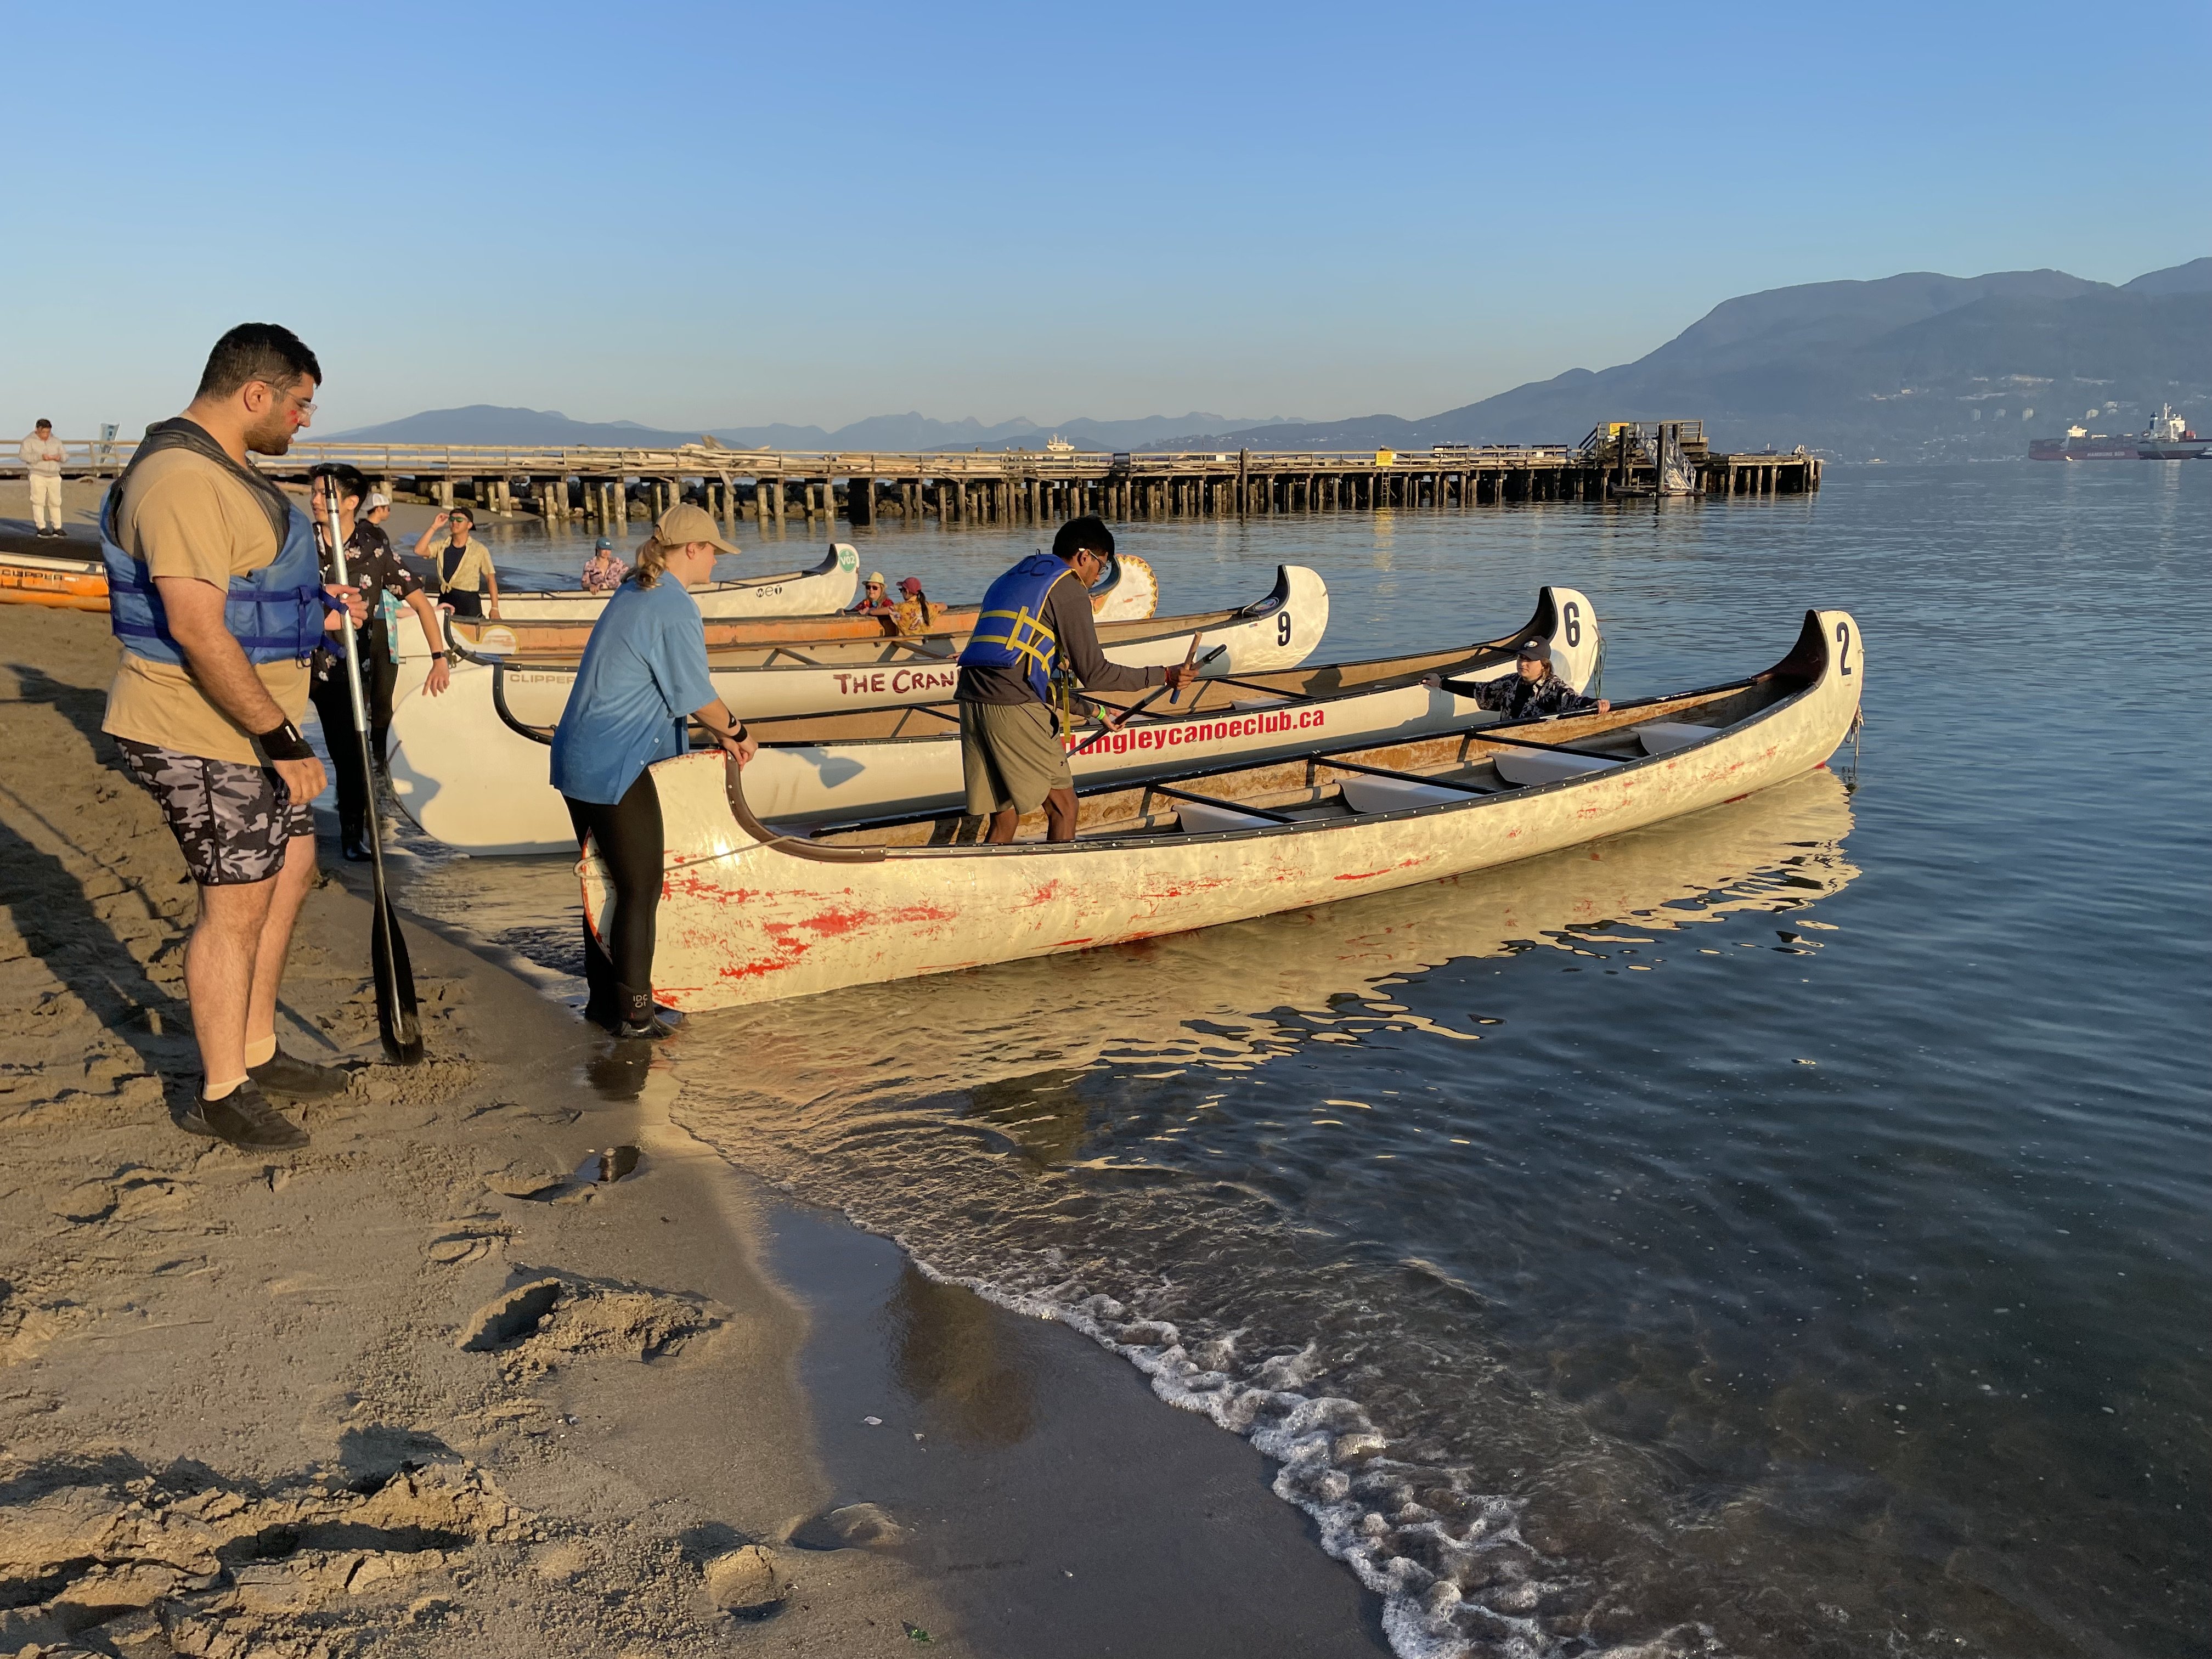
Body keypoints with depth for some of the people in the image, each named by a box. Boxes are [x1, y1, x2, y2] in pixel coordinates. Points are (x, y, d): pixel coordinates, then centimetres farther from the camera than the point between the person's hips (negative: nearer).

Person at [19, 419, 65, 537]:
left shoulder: (56, 441, 15)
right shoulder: (29, 441, 1)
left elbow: (66, 455, 13)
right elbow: (23, 455, -11)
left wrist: (60, 457, -11)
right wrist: (40, 457, -22)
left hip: (54, 476, 4)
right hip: (38, 475, -4)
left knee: (55, 502, 3)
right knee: (39, 502, -7)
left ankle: (57, 528, 7)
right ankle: (41, 527, -6)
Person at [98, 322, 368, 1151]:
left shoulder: (219, 470, 14)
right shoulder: (182, 482, -22)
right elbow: (197, 631, -28)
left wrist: (314, 609, 13)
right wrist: (281, 739, -25)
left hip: (247, 727, 11)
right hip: (198, 737, -11)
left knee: (291, 870, 17)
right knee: (237, 903, -2)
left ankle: (256, 1053, 31)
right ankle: (221, 1094, 14)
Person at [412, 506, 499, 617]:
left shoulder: (479, 550, -3)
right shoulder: (442, 546, 8)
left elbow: (491, 579, -3)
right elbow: (419, 550, -6)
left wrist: (495, 609, -9)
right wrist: (434, 527, -8)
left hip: (469, 603, -4)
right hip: (445, 599, 4)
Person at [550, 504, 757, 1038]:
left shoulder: (633, 593, 15)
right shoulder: (675, 608, -16)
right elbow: (696, 695, -13)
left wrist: (717, 732, 19)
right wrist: (736, 733, 5)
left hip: (579, 760, 10)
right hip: (615, 768, -10)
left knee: (603, 881, 18)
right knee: (640, 889, 0)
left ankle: (604, 998, 29)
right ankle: (633, 1013, 9)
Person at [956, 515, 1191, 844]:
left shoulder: (1012, 579, 27)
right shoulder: (1069, 587, 0)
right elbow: (1094, 673, -5)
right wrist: (1164, 676, 4)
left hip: (972, 700, 8)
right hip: (1015, 706, -8)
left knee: (1004, 817, 14)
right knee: (1063, 807, 3)